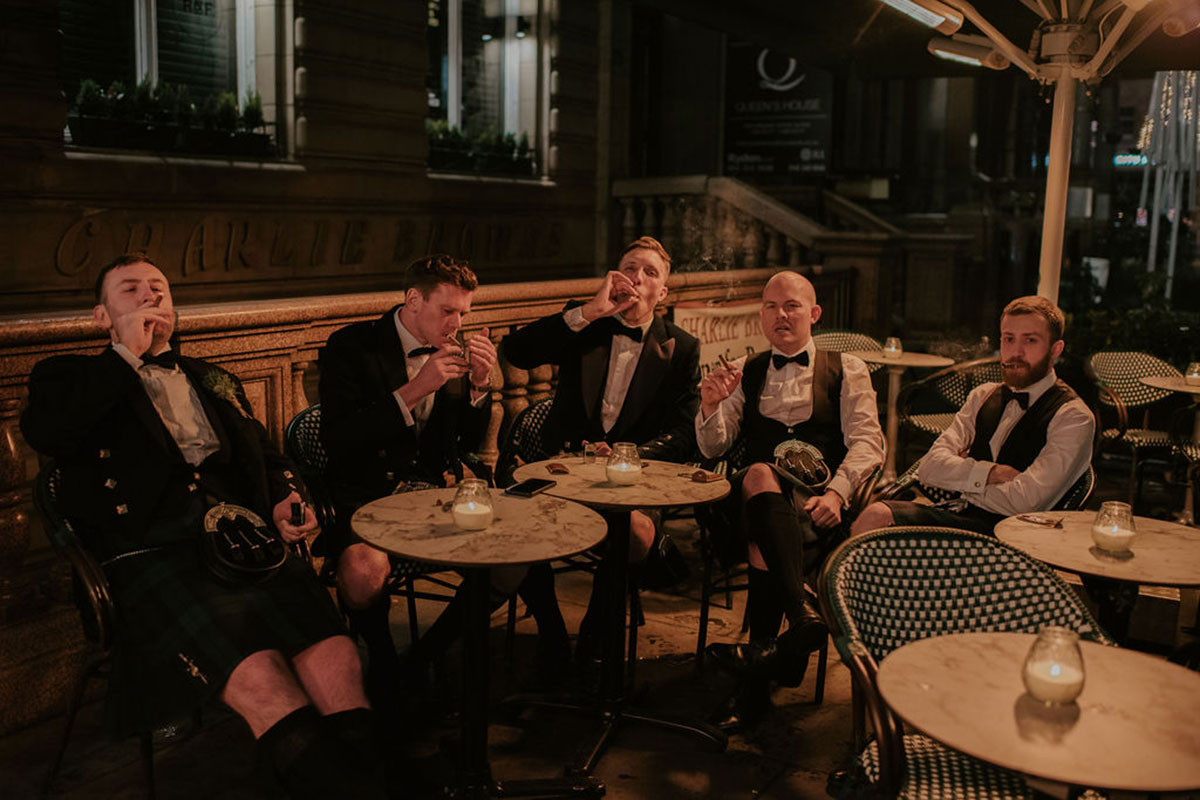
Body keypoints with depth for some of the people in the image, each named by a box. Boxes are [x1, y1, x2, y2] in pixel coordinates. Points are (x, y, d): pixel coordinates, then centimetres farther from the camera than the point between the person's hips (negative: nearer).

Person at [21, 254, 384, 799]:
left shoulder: (215, 382, 32)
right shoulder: (73, 378, 19)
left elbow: (267, 456, 32)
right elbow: (43, 431, -4)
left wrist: (285, 501, 9)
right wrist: (127, 354, 2)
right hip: (151, 558, -4)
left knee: (333, 650, -25)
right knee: (258, 673, -31)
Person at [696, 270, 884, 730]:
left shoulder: (846, 370, 17)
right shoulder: (744, 373, 23)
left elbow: (867, 442, 4)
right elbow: (713, 448, 15)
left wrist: (836, 492, -16)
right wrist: (711, 407, -9)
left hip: (818, 502, -1)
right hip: (754, 495, 2)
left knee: (764, 549, -35)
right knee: (759, 475, -37)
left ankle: (756, 685, -30)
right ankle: (802, 615, -46)